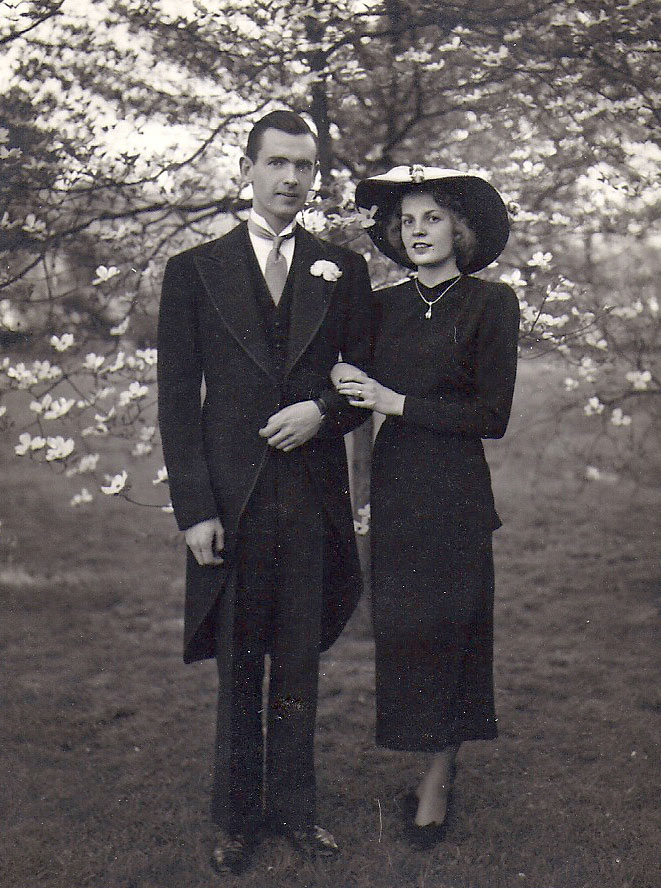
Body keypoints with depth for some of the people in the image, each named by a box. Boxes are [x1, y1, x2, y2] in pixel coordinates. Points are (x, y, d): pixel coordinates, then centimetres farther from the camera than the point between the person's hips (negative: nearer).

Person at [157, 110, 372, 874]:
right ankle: (237, 817, 26)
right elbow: (176, 399, -1)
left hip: (315, 497, 2)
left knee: (299, 664, 12)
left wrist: (323, 410, -11)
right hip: (232, 499, -1)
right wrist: (194, 508, -8)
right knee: (237, 669, 10)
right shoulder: (194, 271, 3)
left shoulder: (343, 269, 8)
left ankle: (293, 807, 28)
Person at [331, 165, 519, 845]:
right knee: (398, 629, 8)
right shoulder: (383, 305, 11)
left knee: (447, 629, 1)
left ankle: (436, 785, 15)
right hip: (392, 487, 5)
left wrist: (397, 402, -12)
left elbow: (492, 416, -9)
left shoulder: (490, 304, -3)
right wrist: (343, 390, -4)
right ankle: (433, 778, 22)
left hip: (454, 492, -5)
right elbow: (358, 395, 17)